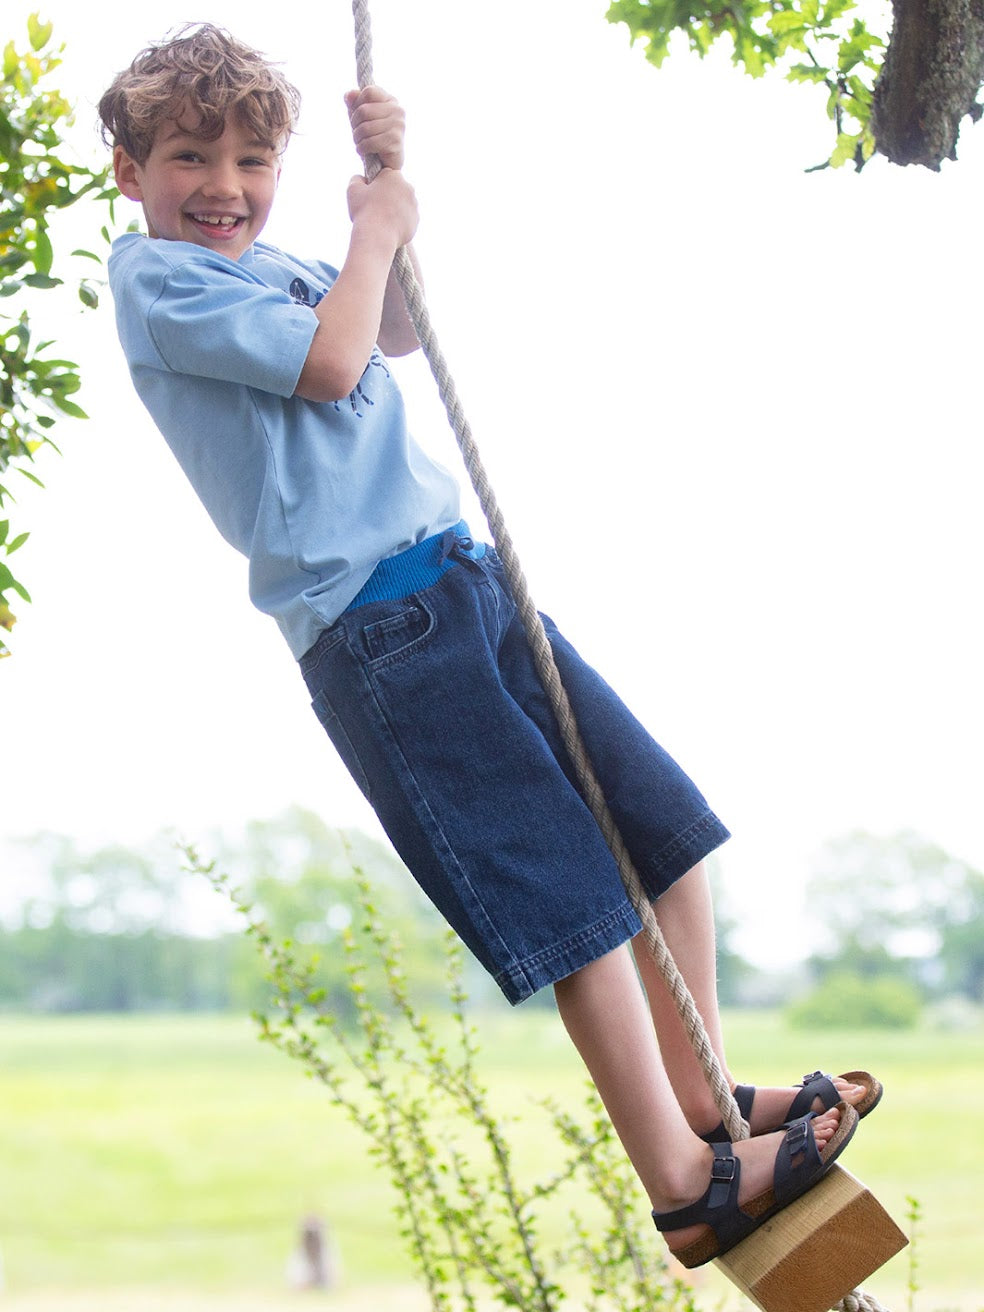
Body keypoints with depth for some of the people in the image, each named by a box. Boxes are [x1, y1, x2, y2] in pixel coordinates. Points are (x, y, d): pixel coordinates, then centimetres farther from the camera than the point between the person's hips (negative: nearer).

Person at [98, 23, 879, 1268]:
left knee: (667, 825, 10)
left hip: (460, 576, 9)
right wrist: (375, 228, 1)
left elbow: (396, 331, 30)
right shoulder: (153, 274, -5)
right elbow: (328, 363, -16)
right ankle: (687, 1191, -3)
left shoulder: (267, 260, 18)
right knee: (572, 892, -10)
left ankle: (705, 1101, 22)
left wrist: (389, 178, 17)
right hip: (374, 627, -9)